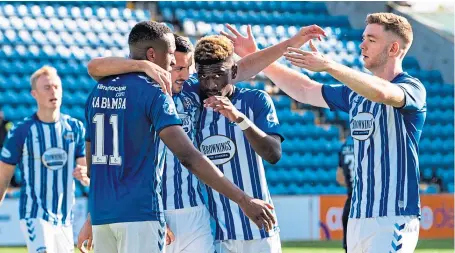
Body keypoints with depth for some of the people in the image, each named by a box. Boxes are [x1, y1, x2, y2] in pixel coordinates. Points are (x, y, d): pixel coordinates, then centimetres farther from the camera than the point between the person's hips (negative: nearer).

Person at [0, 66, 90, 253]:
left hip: (65, 218, 5)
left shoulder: (75, 128, 5)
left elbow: (88, 178, 5)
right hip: (35, 216, -5)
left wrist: (84, 174, -19)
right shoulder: (21, 132, -5)